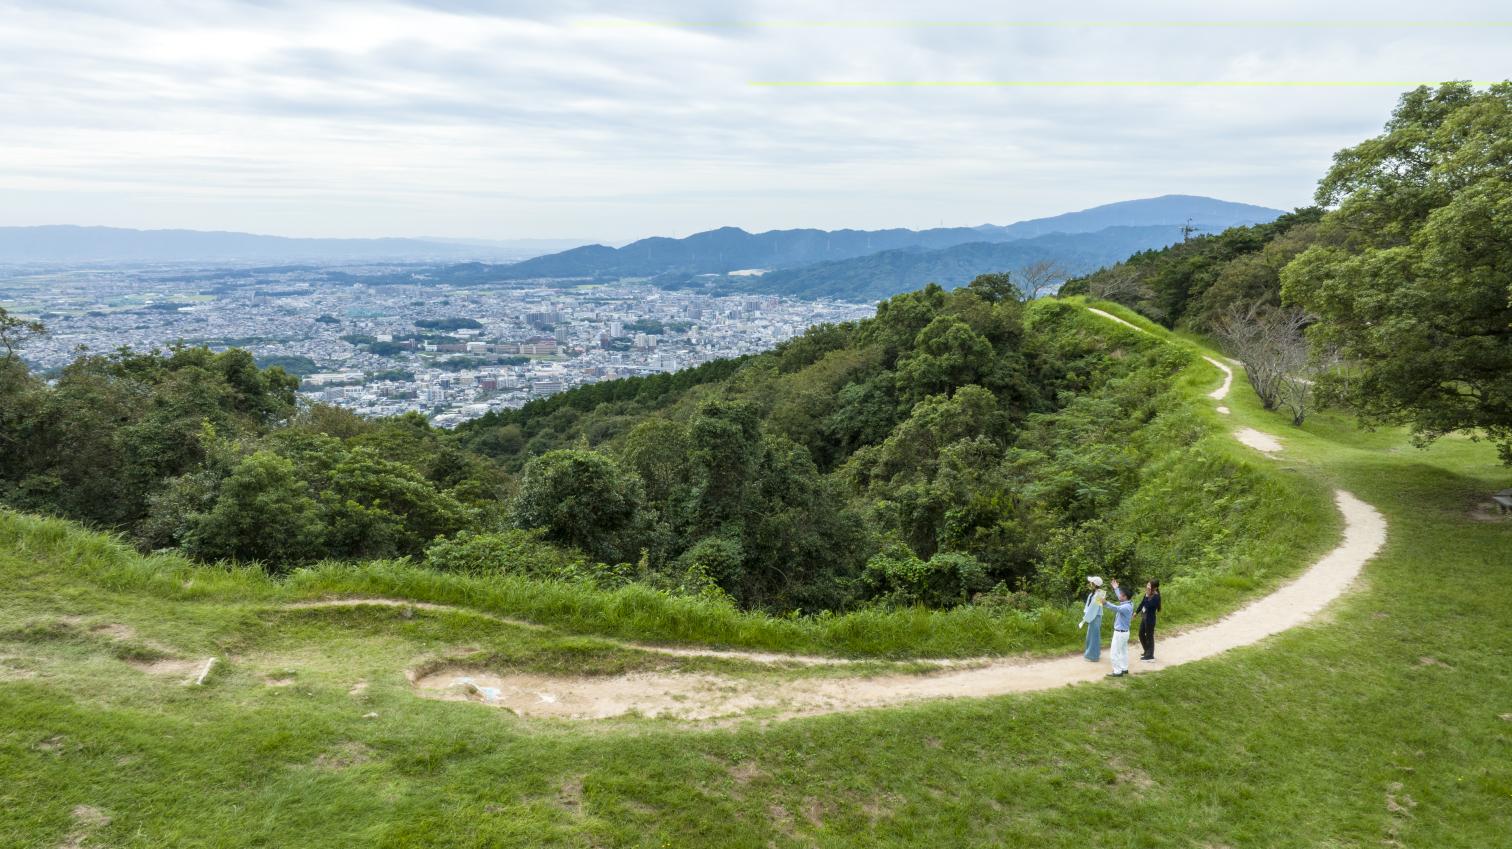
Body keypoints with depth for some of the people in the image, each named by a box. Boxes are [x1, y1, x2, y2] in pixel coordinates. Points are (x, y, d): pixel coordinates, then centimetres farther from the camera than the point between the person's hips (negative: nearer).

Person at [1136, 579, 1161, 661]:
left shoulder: (1156, 596, -21)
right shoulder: (1148, 594, 3)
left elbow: (1148, 605, -31)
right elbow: (1142, 603, 14)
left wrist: (1147, 595, -29)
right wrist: (1136, 612, 20)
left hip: (1150, 619, -9)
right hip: (1144, 616, 9)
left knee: (1149, 636, 4)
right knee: (1141, 634, 19)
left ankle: (1150, 655, 18)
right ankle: (1147, 651, 36)